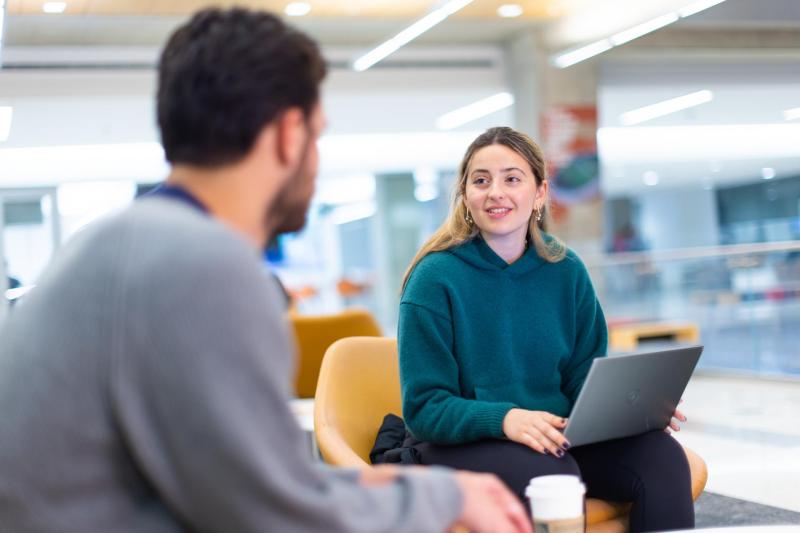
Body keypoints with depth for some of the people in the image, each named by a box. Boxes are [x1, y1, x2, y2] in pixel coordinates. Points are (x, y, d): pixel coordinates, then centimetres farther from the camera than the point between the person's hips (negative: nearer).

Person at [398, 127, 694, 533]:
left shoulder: (566, 271, 6)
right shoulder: (434, 278, -9)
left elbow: (584, 382, 9)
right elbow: (424, 406, -12)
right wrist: (504, 419, -30)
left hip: (557, 437, 5)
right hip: (458, 444, -4)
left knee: (662, 456, -20)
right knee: (551, 473, -35)